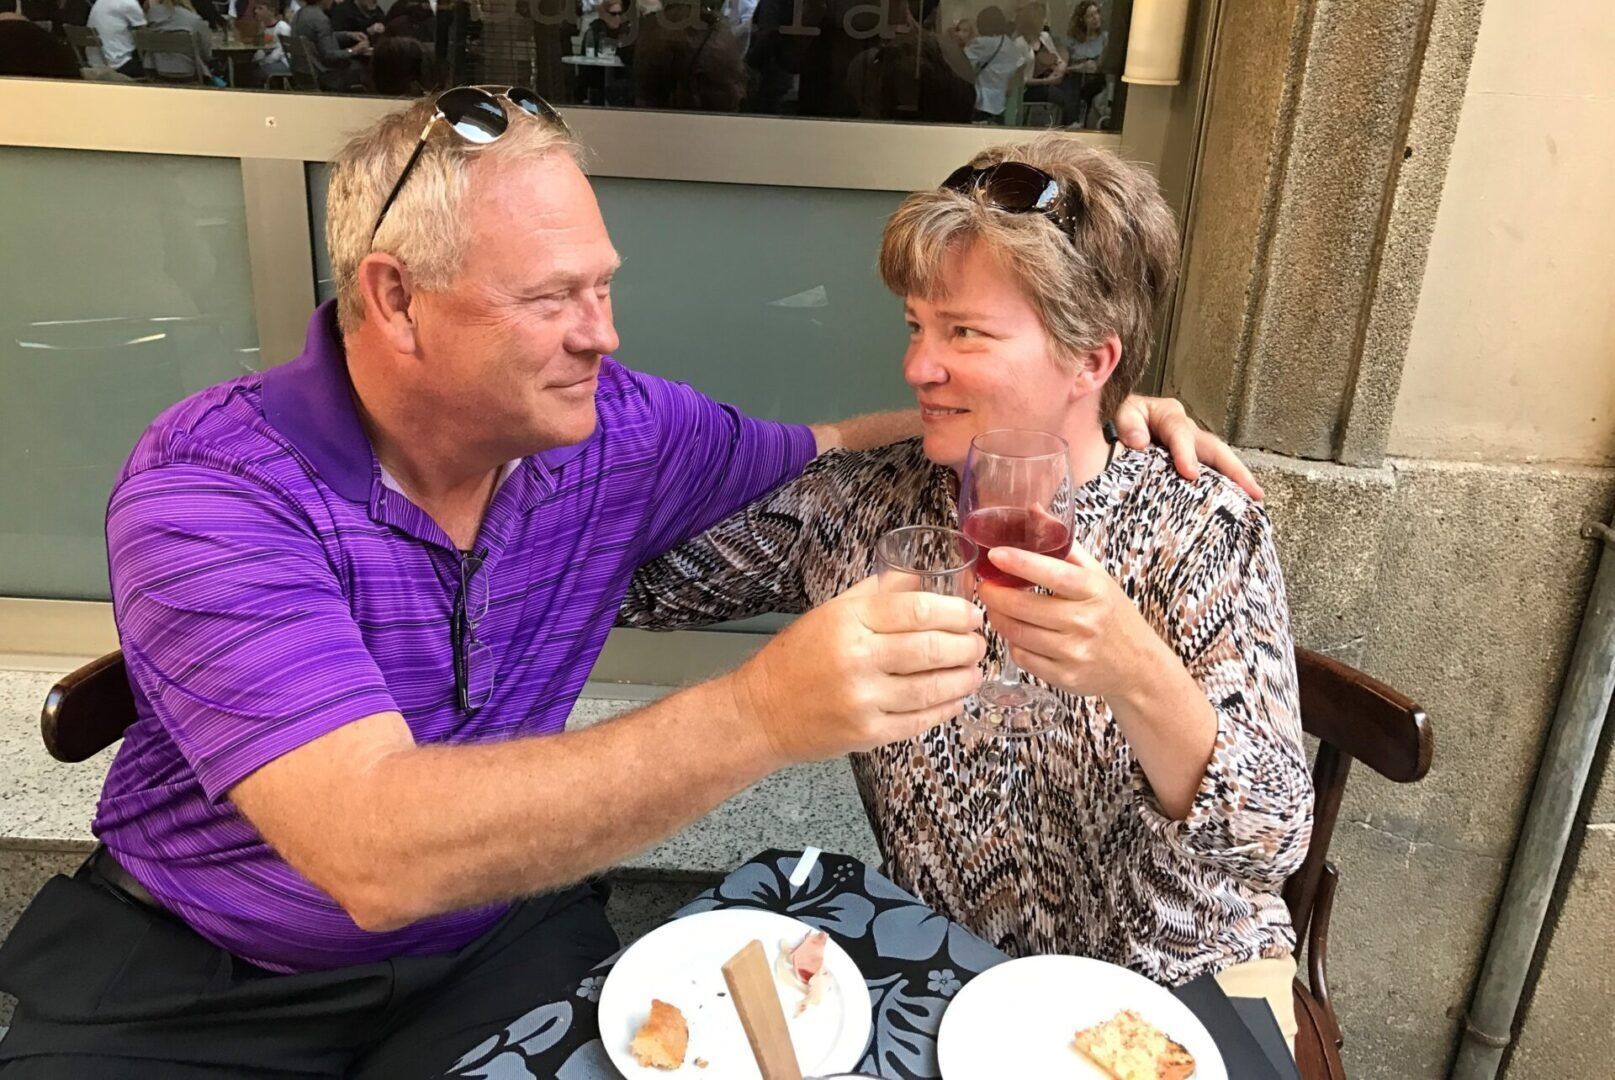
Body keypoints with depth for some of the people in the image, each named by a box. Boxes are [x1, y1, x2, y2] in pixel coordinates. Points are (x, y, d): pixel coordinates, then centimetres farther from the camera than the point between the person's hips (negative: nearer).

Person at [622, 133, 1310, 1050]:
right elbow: (638, 576, -2)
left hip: (1178, 987, 0)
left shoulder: (1203, 530, -13)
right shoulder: (857, 506, -7)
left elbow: (1273, 848, -19)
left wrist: (1138, 676, -36)